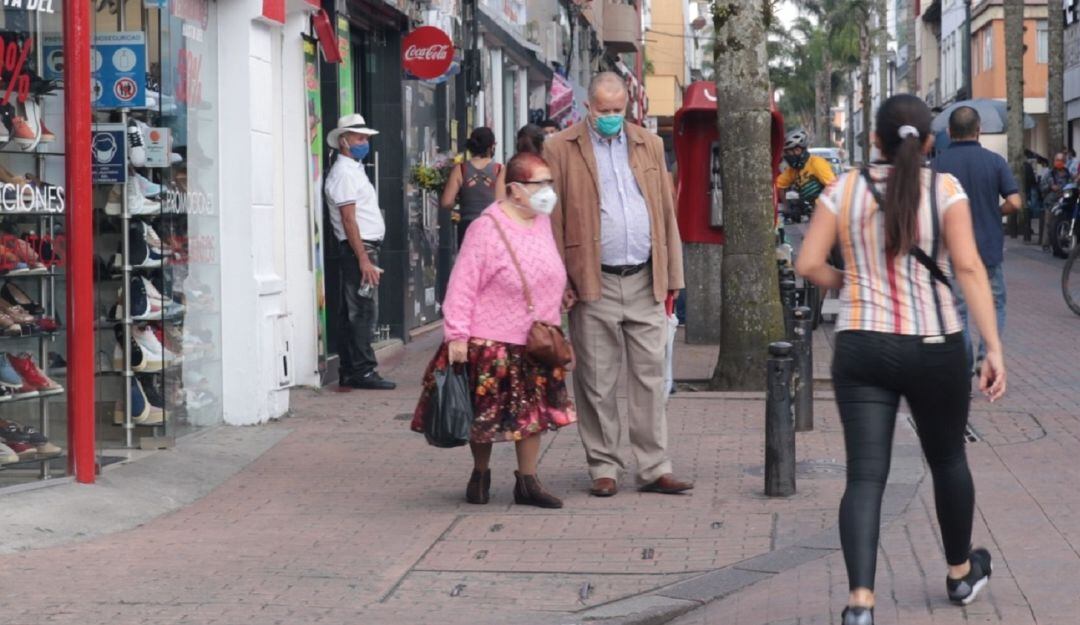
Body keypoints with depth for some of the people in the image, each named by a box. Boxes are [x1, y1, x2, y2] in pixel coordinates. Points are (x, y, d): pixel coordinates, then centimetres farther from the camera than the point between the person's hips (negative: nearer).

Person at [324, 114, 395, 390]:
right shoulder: (344, 173, -11)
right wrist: (364, 259, -22)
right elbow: (349, 219, -18)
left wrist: (368, 257, 17)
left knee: (353, 312, 11)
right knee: (361, 311, -10)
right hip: (358, 249, -10)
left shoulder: (354, 170, 20)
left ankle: (350, 372, 14)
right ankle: (362, 370, -11)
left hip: (365, 248, 10)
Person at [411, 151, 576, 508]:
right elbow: (463, 286, -16)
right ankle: (480, 475, 27)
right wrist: (456, 335, -18)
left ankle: (527, 482, 17)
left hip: (536, 344, 6)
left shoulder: (542, 222, 6)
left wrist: (554, 325, 20)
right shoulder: (487, 229, -16)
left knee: (534, 412, 8)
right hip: (492, 345, -6)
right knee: (486, 414, 6)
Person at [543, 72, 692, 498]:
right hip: (594, 285, -3)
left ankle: (654, 468, 8)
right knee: (597, 383, 3)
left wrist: (671, 275, 9)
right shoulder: (561, 150, 1)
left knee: (650, 378, 3)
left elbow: (666, 211, 14)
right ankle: (603, 468, 12)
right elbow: (553, 220, -1)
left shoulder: (649, 145, 13)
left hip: (645, 283, 3)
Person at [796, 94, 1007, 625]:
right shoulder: (945, 189, -4)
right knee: (947, 459, 21)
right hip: (935, 348, 0)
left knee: (865, 476, -2)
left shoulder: (846, 189, 1)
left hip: (861, 347, 1)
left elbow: (808, 265, -2)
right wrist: (994, 347, -14)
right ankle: (961, 572, 40)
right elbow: (969, 268, -13)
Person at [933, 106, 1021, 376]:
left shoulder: (937, 164, -7)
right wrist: (994, 212, 9)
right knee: (994, 305, 15)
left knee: (957, 311, 8)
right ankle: (988, 356, -3)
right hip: (990, 249, 0)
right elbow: (1014, 203, -10)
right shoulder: (994, 161, -5)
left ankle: (964, 372, 8)